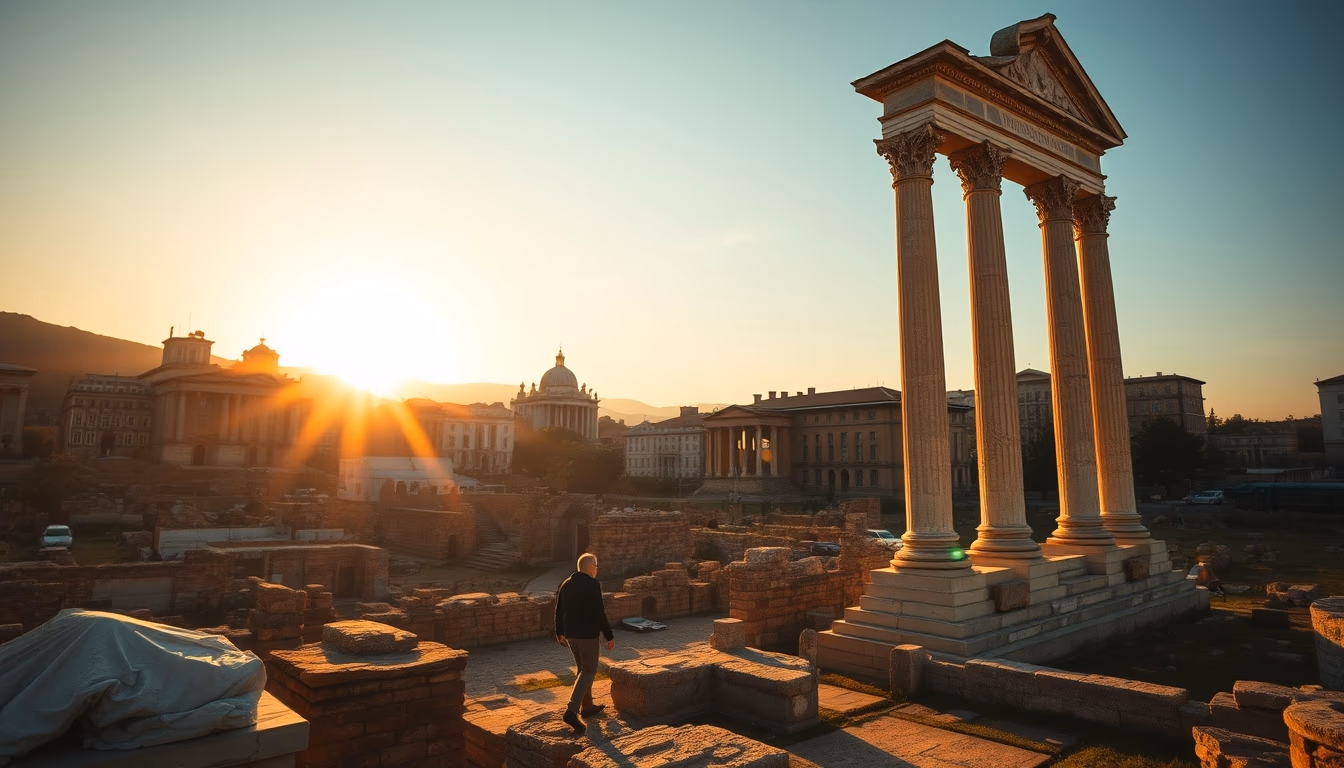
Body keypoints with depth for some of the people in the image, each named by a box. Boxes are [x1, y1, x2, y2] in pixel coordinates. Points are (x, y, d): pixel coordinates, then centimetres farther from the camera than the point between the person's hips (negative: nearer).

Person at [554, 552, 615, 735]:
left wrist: (559, 632, 25)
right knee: (589, 671, -2)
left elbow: (559, 610, 13)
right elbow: (600, 614, -19)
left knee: (583, 669, 20)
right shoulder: (593, 585, -17)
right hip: (587, 634, -7)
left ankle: (587, 706, 29)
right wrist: (609, 637, -11)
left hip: (570, 634, 8)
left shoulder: (566, 584, 6)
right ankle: (571, 711, -14)